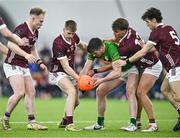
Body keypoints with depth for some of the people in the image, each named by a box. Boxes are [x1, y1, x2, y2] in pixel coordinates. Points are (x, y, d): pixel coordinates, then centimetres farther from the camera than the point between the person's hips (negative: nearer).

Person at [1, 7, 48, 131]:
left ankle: (32, 122, 6)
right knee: (20, 92, -17)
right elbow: (11, 44, -32)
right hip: (13, 65, -9)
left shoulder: (35, 32, 10)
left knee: (31, 92, 3)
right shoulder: (21, 29, -18)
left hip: (24, 66, 9)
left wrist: (40, 62, 14)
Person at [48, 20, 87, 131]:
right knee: (72, 91, -31)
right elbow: (66, 67, -28)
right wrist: (79, 78, -34)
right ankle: (69, 124, -37)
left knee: (75, 101, 11)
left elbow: (82, 45, 21)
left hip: (70, 73, 8)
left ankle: (64, 121, 35)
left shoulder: (74, 37, -4)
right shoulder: (59, 43, -27)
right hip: (58, 73, -8)